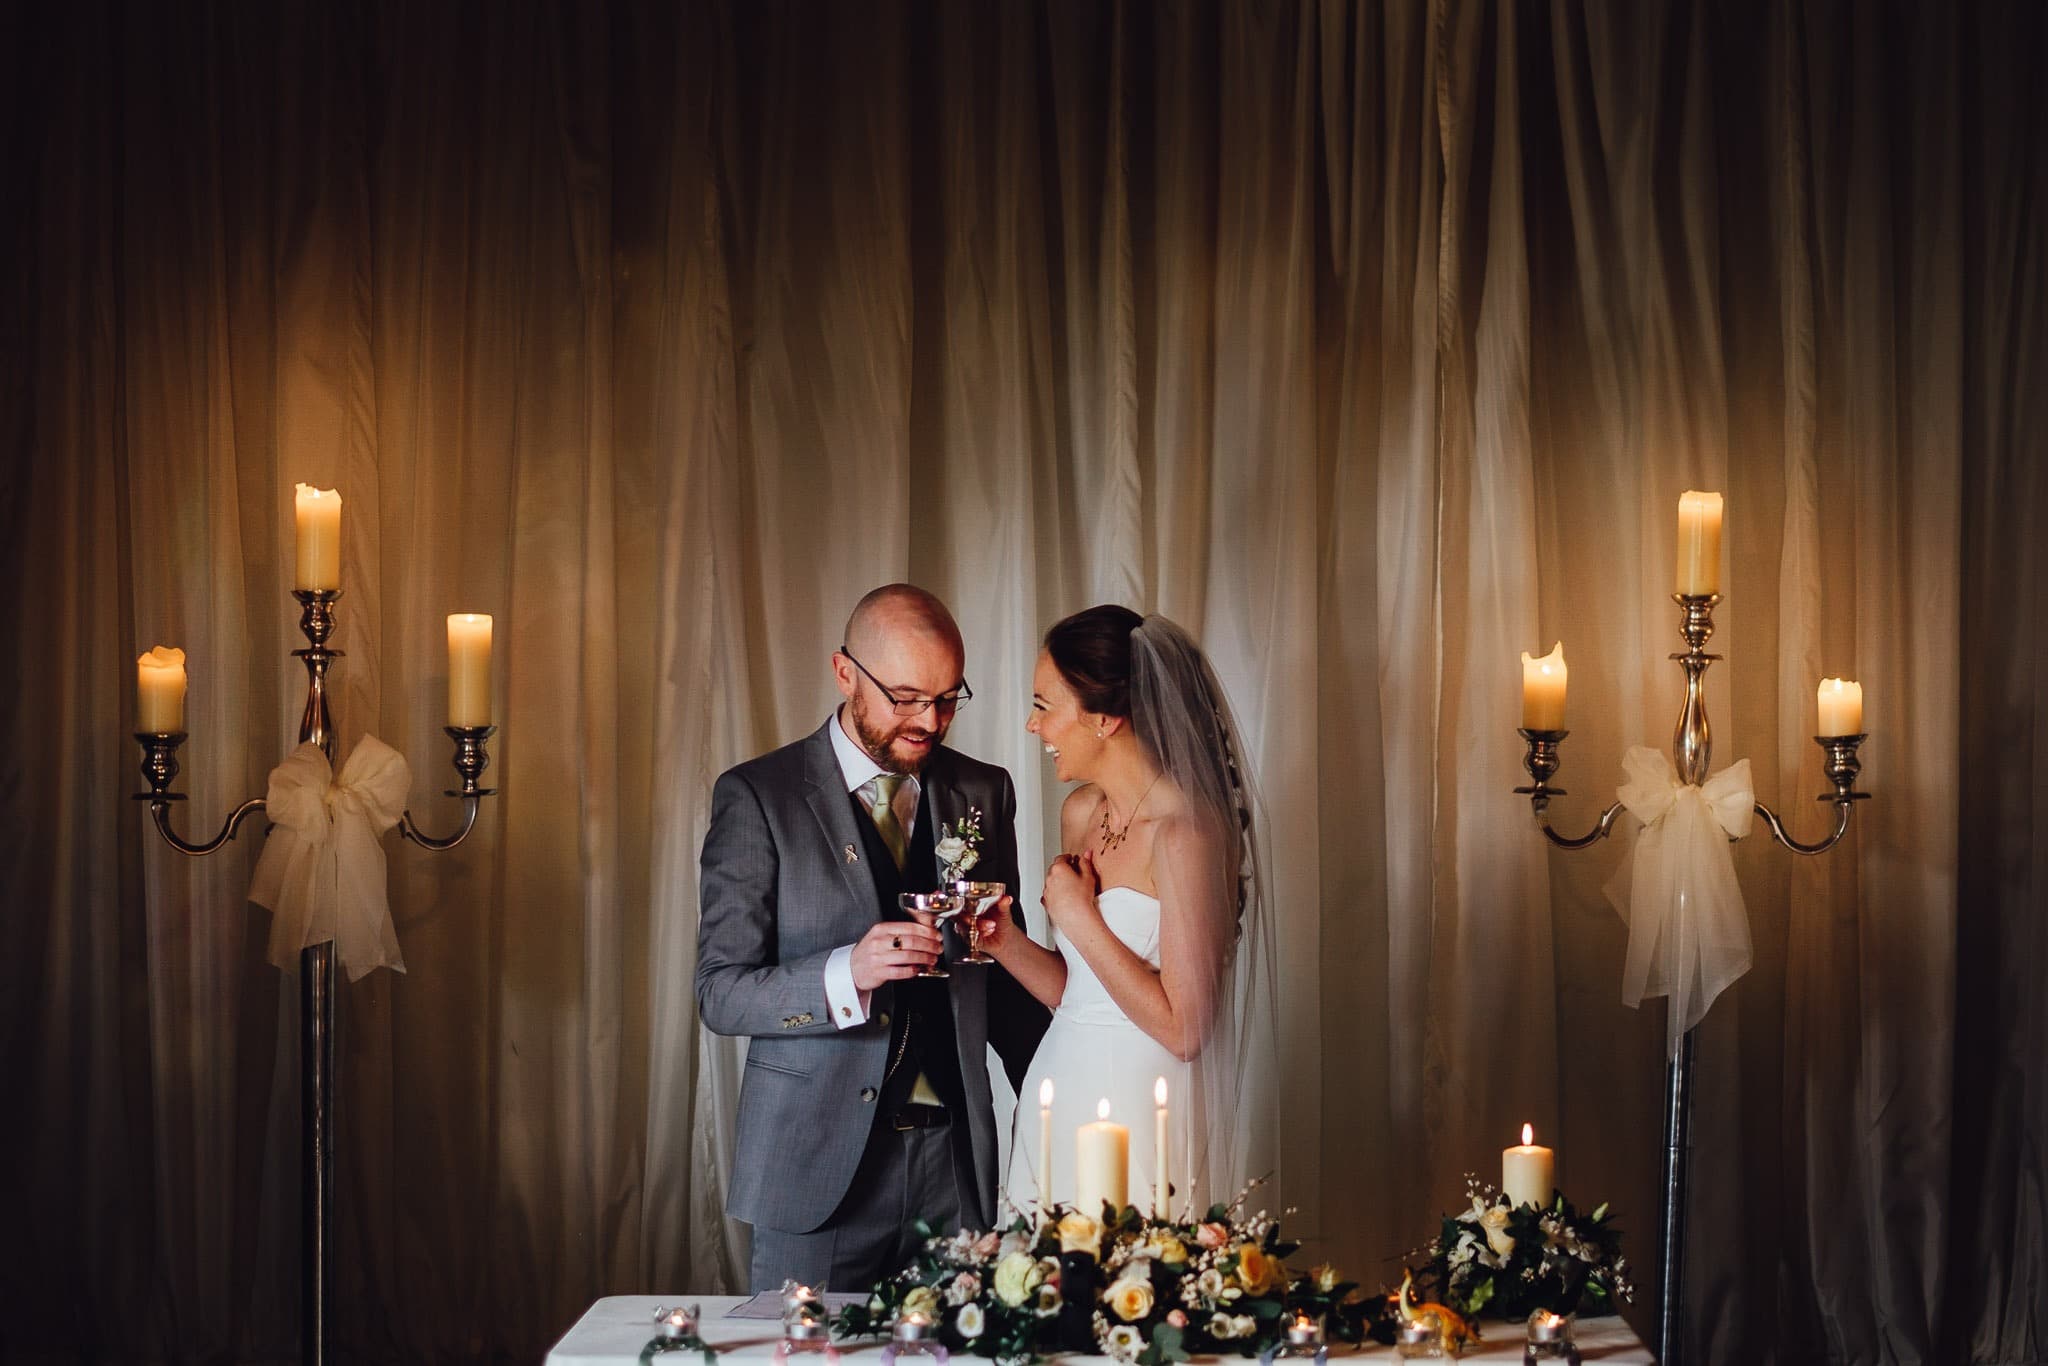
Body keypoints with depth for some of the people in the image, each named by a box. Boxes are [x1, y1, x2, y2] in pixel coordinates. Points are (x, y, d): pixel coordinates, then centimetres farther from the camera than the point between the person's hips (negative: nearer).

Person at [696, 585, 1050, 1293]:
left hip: (955, 1164, 3)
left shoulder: (984, 792, 8)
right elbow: (721, 993, -8)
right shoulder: (757, 796, -4)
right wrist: (846, 973, -24)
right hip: (817, 1168, -3)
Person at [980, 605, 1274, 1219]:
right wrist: (1005, 941, -5)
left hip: (1139, 1114, -7)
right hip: (1060, 1094, 7)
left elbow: (1181, 1029, -19)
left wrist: (1078, 917, -15)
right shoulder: (1081, 812, 7)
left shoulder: (1188, 831, -17)